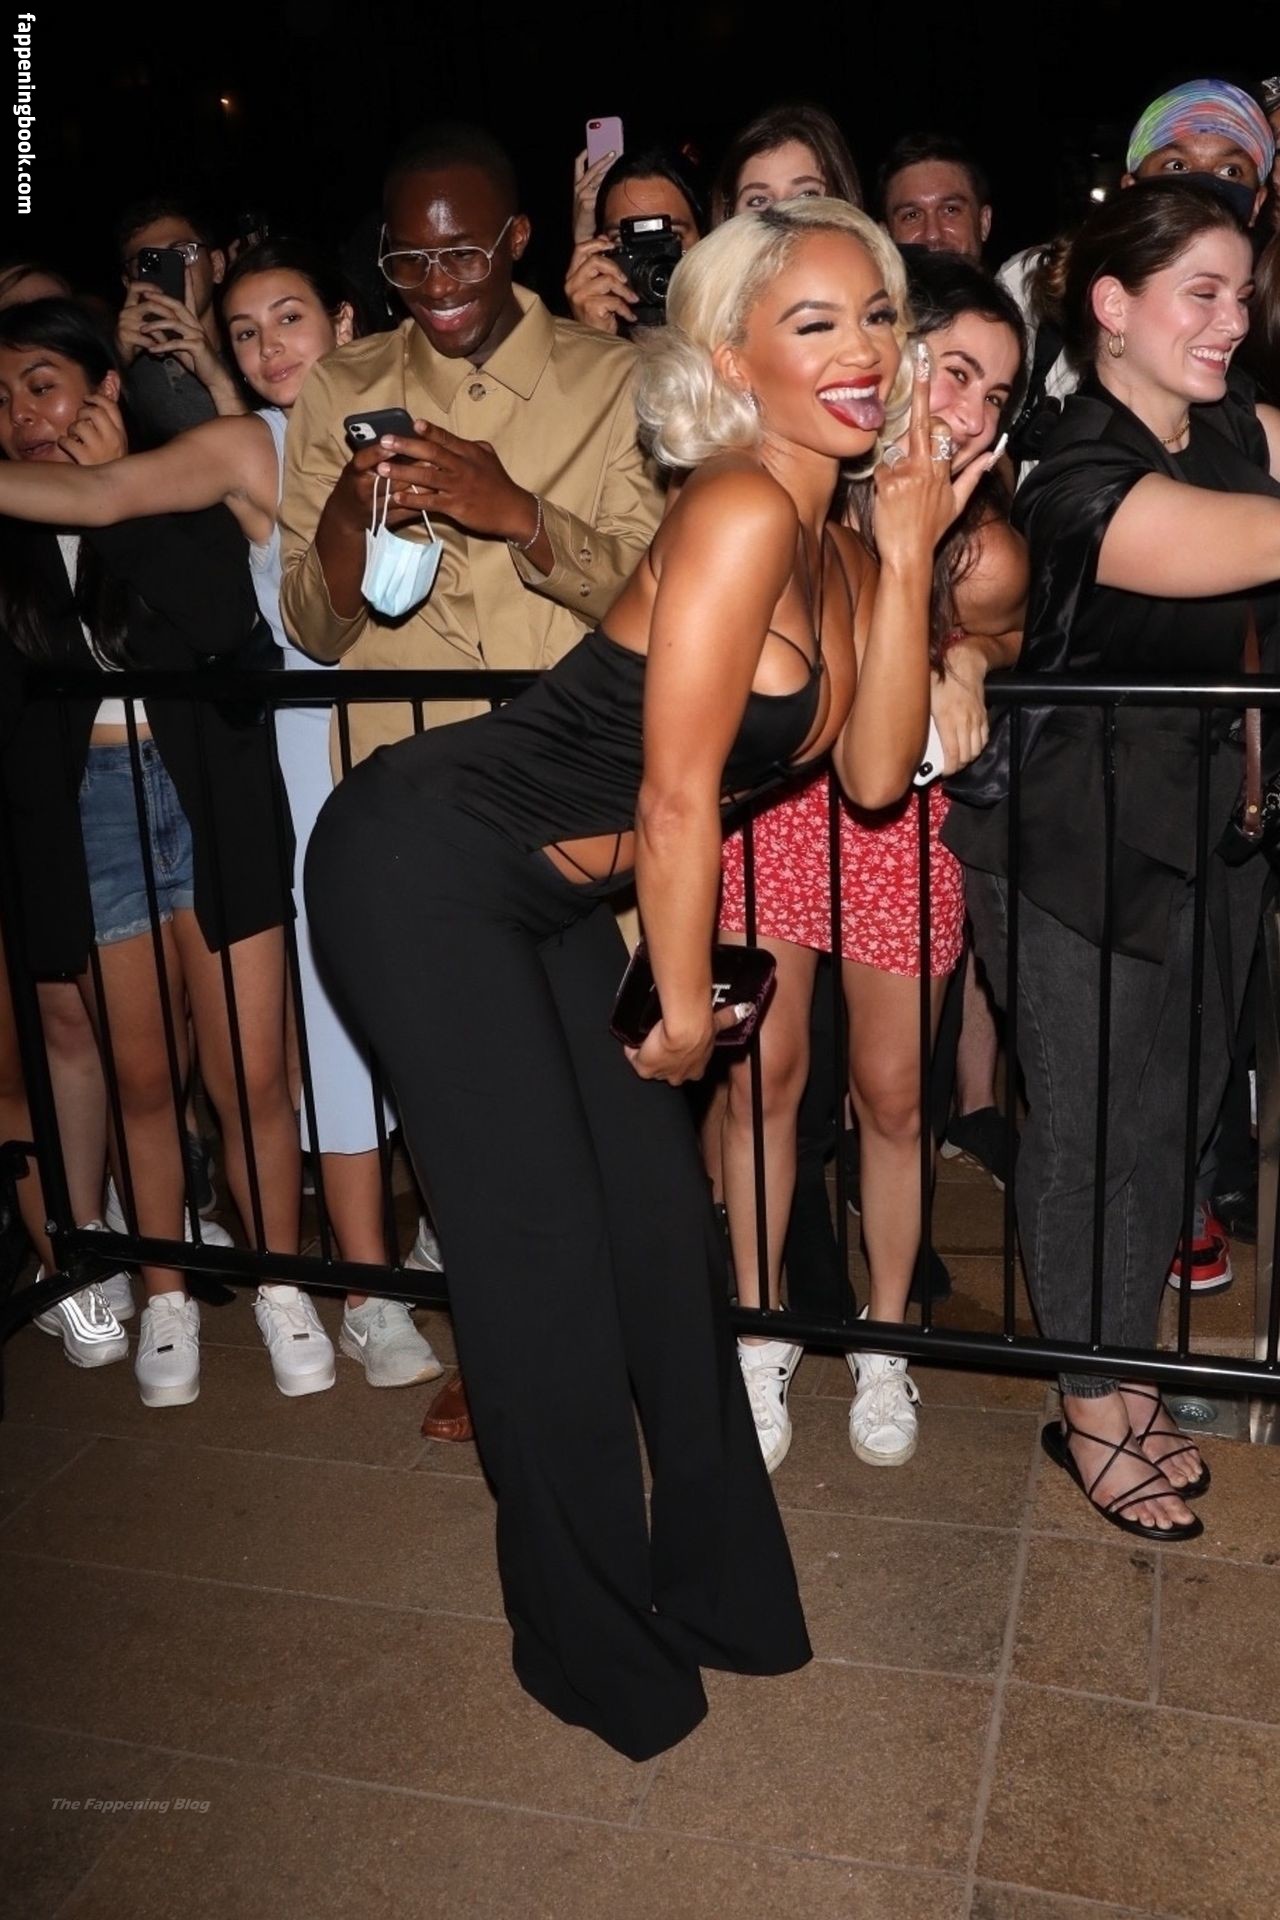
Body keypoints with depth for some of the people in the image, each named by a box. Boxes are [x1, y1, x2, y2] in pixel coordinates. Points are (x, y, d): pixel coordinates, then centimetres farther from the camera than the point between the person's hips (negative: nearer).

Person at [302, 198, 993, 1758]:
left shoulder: (830, 549, 8)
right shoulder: (740, 509, -21)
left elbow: (875, 772, -1)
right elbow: (674, 794, -20)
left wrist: (906, 555, -6)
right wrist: (683, 1003, -8)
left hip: (550, 899, 9)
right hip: (426, 867, -9)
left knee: (660, 1218, 11)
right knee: (545, 1252, -1)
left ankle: (712, 1576, 33)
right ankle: (594, 1642, 22)